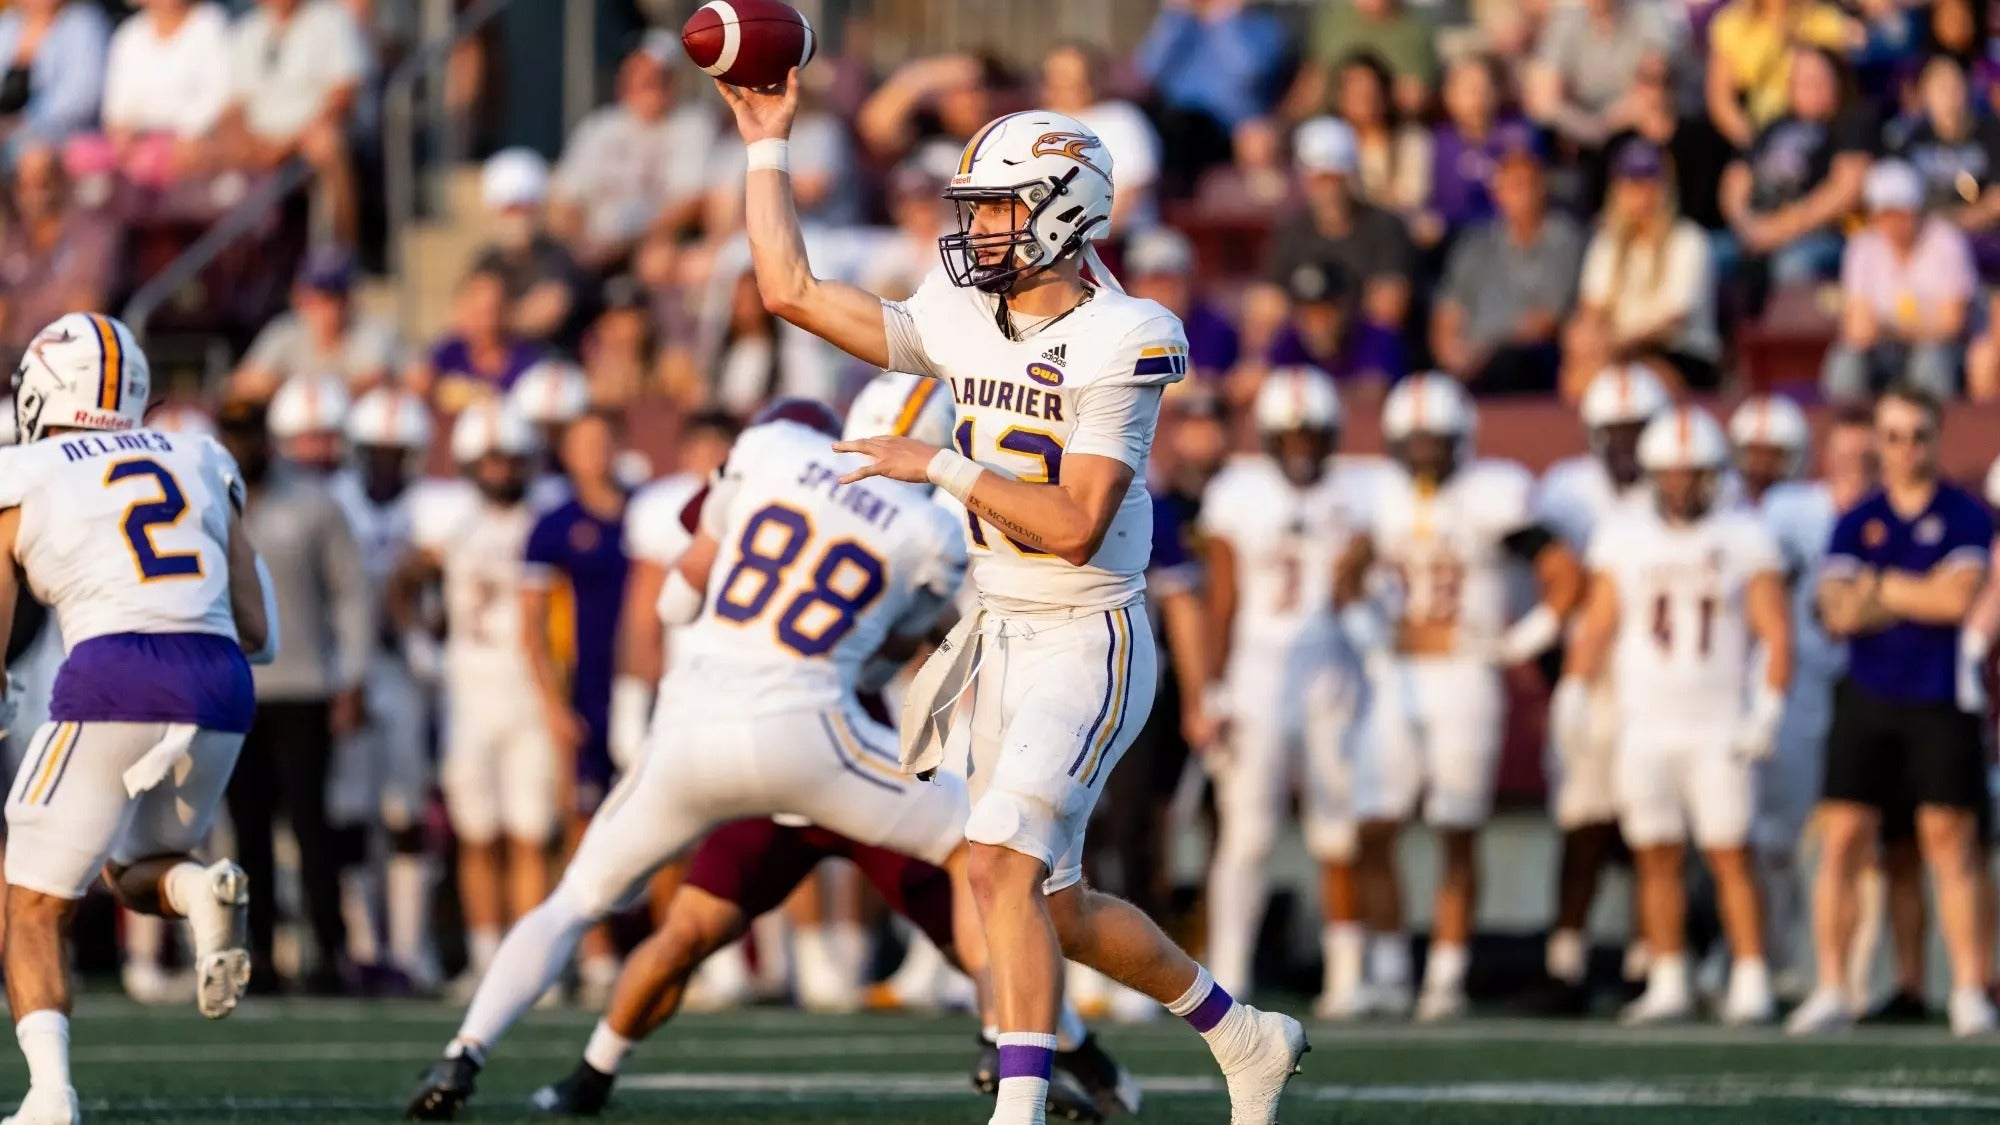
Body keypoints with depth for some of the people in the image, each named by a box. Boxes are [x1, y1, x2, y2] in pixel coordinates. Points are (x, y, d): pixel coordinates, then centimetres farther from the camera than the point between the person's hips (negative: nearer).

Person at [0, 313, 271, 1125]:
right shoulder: (200, 465, 20)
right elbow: (258, 632, 18)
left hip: (113, 676, -4)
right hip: (220, 683, 4)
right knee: (136, 871, 27)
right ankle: (202, 889, -10)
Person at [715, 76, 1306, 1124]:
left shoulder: (1117, 344, -16)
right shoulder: (961, 326, 5)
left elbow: (1076, 525, -21)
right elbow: (792, 290, 10)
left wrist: (944, 467, -21)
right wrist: (767, 145, 11)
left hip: (1089, 643, -8)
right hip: (1004, 638, 8)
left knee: (1003, 864, -22)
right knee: (1053, 904, 13)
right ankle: (1247, 1039, 31)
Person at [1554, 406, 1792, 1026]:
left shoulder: (1745, 539, 0)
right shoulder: (1624, 538, 7)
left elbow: (1776, 633, -1)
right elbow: (1596, 626, 11)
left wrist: (1768, 711, -12)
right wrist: (1574, 691, -4)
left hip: (1719, 731, -2)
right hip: (1644, 725, 2)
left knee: (1730, 855, -6)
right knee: (1658, 858, 3)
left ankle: (1751, 983, -3)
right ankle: (1668, 984, 10)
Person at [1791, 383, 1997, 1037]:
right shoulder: (1858, 522, 9)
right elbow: (1839, 611, -1)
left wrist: (1878, 586, -4)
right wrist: (1922, 598, -11)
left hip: (1941, 701, -3)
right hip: (1867, 696, 3)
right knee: (1842, 841, -2)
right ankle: (1830, 989, 1)